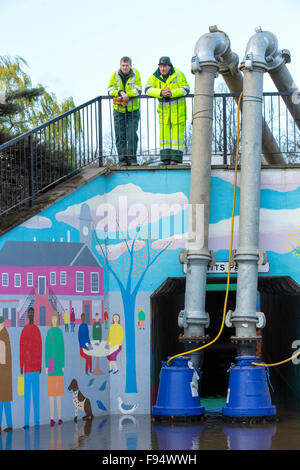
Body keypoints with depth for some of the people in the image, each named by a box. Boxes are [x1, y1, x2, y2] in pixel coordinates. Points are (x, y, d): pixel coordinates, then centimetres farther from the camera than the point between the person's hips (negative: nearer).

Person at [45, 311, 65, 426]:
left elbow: (62, 349, 4)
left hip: (59, 363, 1)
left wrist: (63, 365, 0)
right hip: (51, 362, -1)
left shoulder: (60, 332, 5)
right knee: (51, 392, 0)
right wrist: (46, 366, -1)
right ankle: (52, 418, 1)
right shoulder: (48, 333, 3)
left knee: (59, 392, 3)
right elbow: (46, 349, 2)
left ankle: (59, 417, 5)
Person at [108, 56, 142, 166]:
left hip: (133, 109, -1)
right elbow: (110, 90, -7)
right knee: (120, 135, 0)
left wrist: (125, 95, -23)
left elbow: (138, 90, -11)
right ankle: (122, 159, 4)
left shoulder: (135, 74, -3)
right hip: (118, 110, 1)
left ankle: (132, 158, 1)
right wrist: (120, 93, -25)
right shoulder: (115, 75, 0)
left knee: (132, 135, -6)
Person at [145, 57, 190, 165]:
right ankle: (166, 157, -1)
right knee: (164, 131, -2)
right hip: (163, 108, 3)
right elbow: (148, 89, -12)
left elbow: (186, 89, -13)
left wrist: (172, 93, -27)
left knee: (177, 131, -6)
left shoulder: (178, 75, -10)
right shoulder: (155, 76, -3)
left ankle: (176, 157, -7)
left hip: (178, 106, -3)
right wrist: (161, 93, -29)